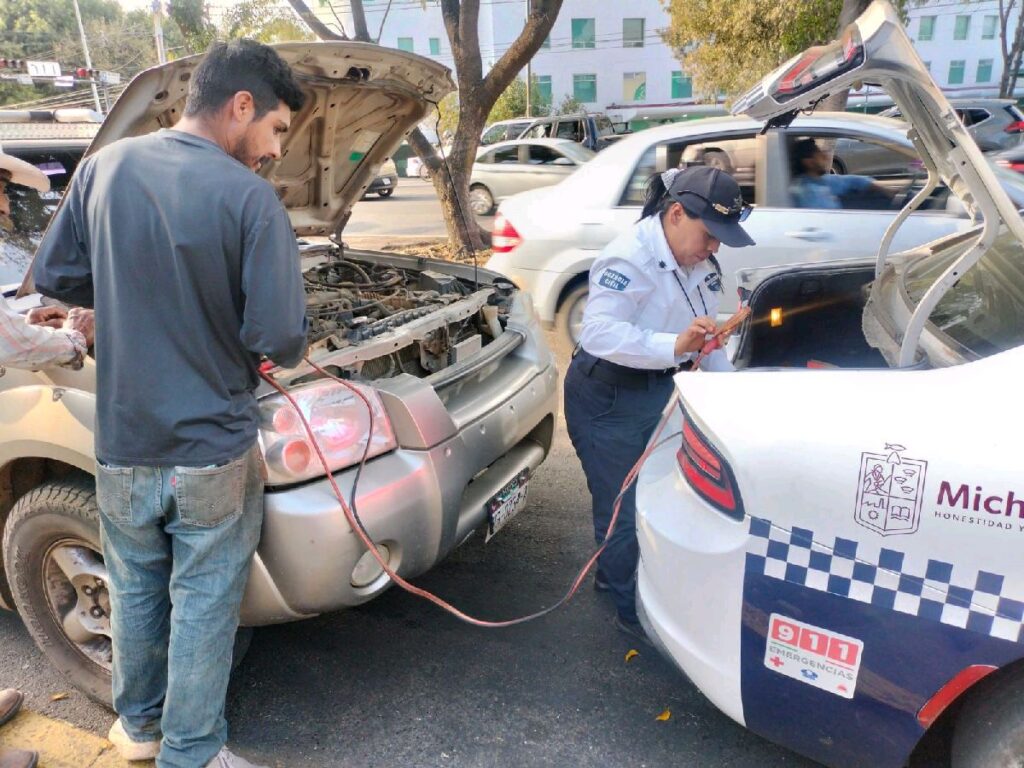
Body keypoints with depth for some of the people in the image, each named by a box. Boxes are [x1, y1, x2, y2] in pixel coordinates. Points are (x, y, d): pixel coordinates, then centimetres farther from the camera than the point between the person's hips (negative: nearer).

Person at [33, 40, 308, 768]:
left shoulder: (105, 167, -2)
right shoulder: (249, 197, -17)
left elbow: (53, 278, 6)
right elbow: (281, 338, -19)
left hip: (122, 443, 5)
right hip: (213, 449, -4)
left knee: (135, 588, 24)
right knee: (203, 602, 13)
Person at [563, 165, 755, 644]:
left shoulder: (698, 261, 5)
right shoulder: (630, 258, -24)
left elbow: (706, 331, 12)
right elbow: (598, 332, -36)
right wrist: (674, 347, -46)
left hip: (658, 390, 9)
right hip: (607, 397, -9)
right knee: (625, 507, 1)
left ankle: (613, 574, 43)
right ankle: (633, 610, 21)